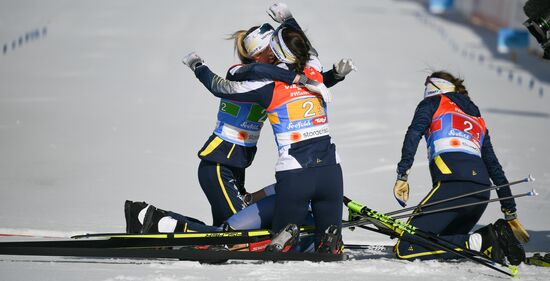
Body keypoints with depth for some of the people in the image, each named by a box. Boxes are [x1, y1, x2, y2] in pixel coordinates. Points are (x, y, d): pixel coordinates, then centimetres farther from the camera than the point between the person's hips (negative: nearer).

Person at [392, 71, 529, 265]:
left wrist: (402, 175, -9)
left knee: (405, 248, -9)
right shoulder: (478, 119, 34)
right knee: (442, 243, 20)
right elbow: (495, 169, 31)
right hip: (481, 191, 7)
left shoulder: (434, 103, 19)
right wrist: (511, 214, 31)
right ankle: (496, 237, -4)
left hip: (453, 184, -6)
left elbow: (414, 133, -1)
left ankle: (479, 243, -22)